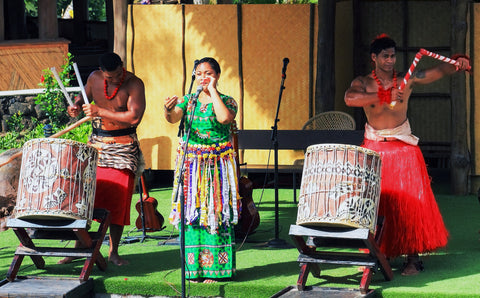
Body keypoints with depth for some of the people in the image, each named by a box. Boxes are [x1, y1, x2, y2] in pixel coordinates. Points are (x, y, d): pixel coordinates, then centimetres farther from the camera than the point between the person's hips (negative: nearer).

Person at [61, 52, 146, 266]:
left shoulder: (134, 84, -14)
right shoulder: (94, 78, 0)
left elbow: (134, 118, -24)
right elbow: (84, 96, 20)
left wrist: (100, 112, -23)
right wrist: (76, 106, -3)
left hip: (123, 147, -4)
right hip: (96, 142, 4)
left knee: (118, 199, -4)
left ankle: (113, 251, 7)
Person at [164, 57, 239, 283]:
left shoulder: (227, 101, -1)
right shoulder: (187, 100, 8)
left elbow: (224, 118, -23)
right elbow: (174, 118, -10)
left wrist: (212, 90, -13)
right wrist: (169, 110, -33)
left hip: (217, 164, -3)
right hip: (191, 163, 3)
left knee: (215, 212, -4)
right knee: (192, 211, 2)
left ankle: (215, 268, 2)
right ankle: (194, 267, 10)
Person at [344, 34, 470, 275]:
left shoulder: (407, 80, 1)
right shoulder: (363, 83, -2)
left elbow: (438, 71, -6)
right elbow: (350, 99, -23)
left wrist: (457, 64, -27)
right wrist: (384, 96, -32)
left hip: (403, 147, 0)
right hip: (373, 148, 0)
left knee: (409, 203, -5)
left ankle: (412, 258, 0)